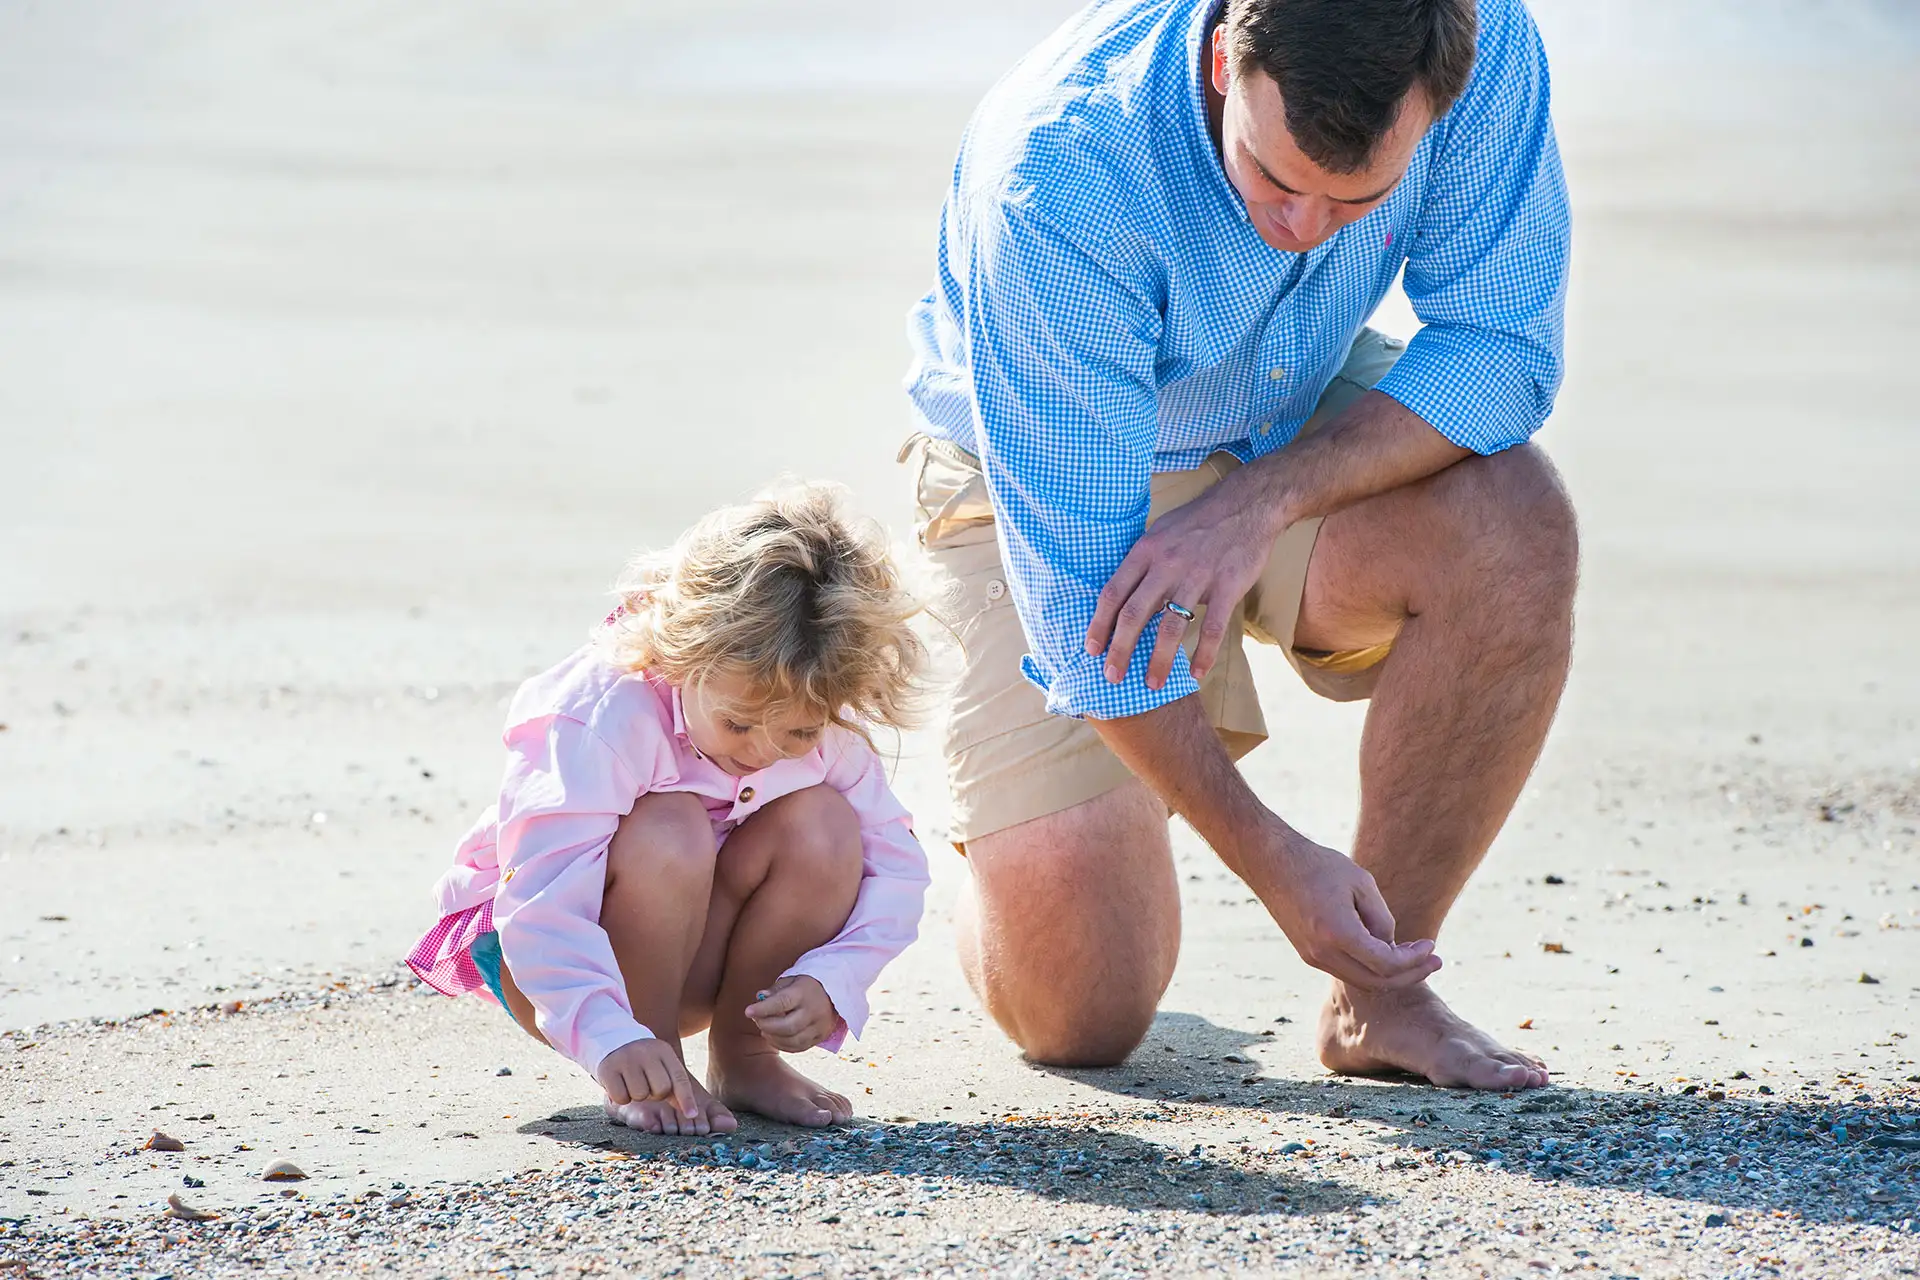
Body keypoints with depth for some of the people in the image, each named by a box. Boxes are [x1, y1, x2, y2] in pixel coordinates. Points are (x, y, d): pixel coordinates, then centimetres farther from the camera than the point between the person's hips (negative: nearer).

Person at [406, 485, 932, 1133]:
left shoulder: (821, 723, -15)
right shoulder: (607, 715, -33)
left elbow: (896, 867, -11)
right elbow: (542, 901, -42)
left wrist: (831, 982, -29)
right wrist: (611, 1038, -56)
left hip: (693, 954, 5)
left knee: (824, 823, -22)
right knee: (668, 835, -36)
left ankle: (742, 1057, -5)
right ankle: (646, 1082, -17)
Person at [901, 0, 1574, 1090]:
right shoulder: (1058, 177, -37)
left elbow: (1503, 346, -20)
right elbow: (1080, 572, -33)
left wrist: (1262, 498, -36)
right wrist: (1271, 858, -34)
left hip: (1301, 436, 3)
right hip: (1060, 480, -3)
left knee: (1514, 524, -32)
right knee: (1080, 1016, -11)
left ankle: (1379, 994, -13)